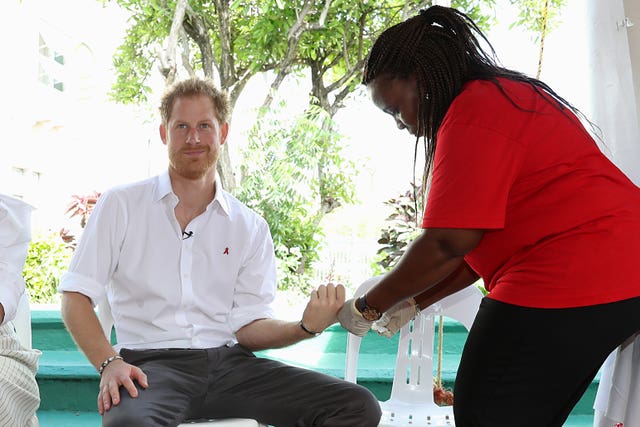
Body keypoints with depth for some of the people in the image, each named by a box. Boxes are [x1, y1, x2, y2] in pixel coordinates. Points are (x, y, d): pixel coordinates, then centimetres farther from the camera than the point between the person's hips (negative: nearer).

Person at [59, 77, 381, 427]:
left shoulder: (251, 228, 13)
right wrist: (109, 362, -14)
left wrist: (305, 327, -11)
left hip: (229, 362, 4)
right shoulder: (120, 205, 7)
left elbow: (247, 326, 8)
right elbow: (76, 296, 3)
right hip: (153, 362, -3)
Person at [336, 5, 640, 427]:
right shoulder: (505, 99, 19)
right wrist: (416, 301, 15)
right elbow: (484, 238, 19)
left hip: (570, 281, -11)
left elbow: (448, 242, -19)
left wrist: (368, 307, -6)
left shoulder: (473, 112, -14)